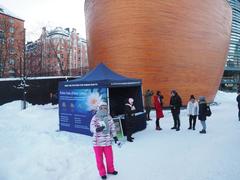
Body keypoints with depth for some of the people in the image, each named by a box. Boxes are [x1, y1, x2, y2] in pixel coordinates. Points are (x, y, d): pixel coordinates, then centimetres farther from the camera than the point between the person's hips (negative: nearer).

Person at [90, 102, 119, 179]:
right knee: (99, 159, 9)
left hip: (107, 142, 3)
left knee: (110, 157, 15)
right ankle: (102, 173, 30)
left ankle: (110, 170, 41)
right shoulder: (95, 117, -10)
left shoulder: (109, 117, 3)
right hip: (98, 142, -3)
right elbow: (92, 128, -19)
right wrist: (97, 129, -40)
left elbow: (112, 128, 12)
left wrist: (115, 137, 14)